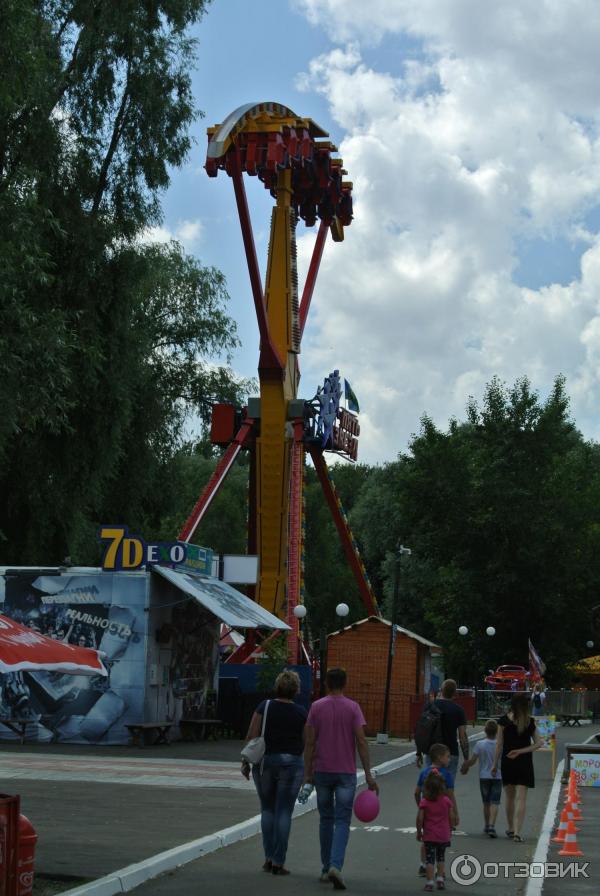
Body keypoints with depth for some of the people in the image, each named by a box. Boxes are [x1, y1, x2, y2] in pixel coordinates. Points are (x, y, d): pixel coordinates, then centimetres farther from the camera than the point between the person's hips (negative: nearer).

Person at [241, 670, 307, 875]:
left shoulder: (265, 707, -3)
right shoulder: (301, 712, -2)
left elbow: (252, 736, -6)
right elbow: (306, 742, 3)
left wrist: (245, 762, 2)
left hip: (264, 761, 1)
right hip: (292, 762, -1)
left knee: (267, 809, 15)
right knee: (284, 812, 3)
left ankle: (269, 857, 12)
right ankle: (278, 862, 2)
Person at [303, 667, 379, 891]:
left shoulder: (316, 707, -1)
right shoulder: (353, 708, -4)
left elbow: (310, 743, -1)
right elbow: (361, 742, -8)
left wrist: (308, 773, 6)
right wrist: (368, 775, -6)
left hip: (322, 771, 2)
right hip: (346, 772, -1)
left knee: (326, 819, 14)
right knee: (342, 822, -1)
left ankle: (326, 868, 19)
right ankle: (335, 866, -18)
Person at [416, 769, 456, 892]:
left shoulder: (424, 802, -10)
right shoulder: (446, 801, -4)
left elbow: (420, 818, -12)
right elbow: (452, 817, -3)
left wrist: (419, 832, 1)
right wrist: (450, 830, 13)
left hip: (429, 835, -2)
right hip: (444, 835, 2)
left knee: (430, 859, 3)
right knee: (441, 858, 20)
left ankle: (430, 882, 1)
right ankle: (440, 878, 15)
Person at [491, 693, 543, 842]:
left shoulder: (504, 720, -6)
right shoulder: (530, 721, 0)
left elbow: (499, 744, -5)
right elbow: (538, 743, -2)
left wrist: (495, 764, 1)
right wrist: (520, 751, -6)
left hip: (507, 762, 0)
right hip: (525, 763, 0)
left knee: (510, 797, 15)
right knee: (521, 798, -2)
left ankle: (511, 829, 28)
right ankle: (517, 832, -12)